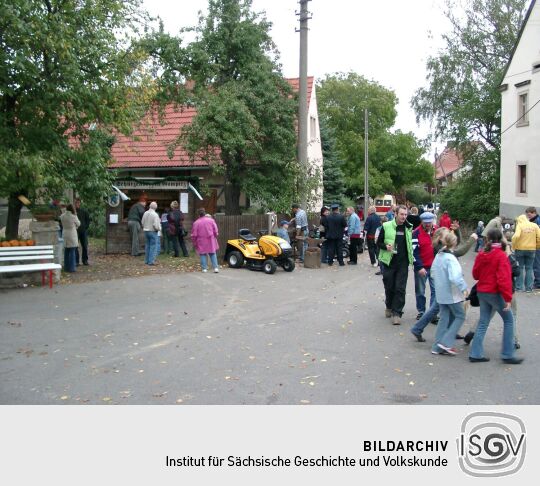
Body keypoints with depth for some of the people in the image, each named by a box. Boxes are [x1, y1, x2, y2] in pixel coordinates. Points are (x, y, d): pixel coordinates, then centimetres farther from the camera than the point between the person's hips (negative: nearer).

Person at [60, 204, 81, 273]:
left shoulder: (62, 216, -1)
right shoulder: (73, 217, -14)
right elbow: (78, 224, 2)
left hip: (65, 234, 5)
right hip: (72, 235, -5)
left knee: (66, 251, 14)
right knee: (72, 252, 1)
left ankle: (66, 267, 20)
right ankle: (71, 268, 2)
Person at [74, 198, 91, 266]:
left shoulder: (84, 210, 3)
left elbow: (88, 219, 9)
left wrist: (86, 227, 2)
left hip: (83, 230, 2)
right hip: (75, 231, -1)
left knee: (85, 246, 5)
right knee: (75, 246, 0)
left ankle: (85, 260, 13)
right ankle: (76, 261, 6)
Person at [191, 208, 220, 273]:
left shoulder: (196, 223, -7)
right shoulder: (211, 220, -2)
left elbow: (194, 235, -3)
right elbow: (216, 231, 1)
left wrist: (194, 242, 9)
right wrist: (215, 237, 17)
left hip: (201, 242, -1)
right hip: (211, 241, 2)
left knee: (203, 254, 8)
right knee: (213, 254, 9)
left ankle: (204, 268, 5)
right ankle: (216, 267, 1)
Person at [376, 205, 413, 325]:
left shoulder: (409, 228, 4)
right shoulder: (386, 226, -4)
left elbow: (411, 243, 16)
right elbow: (379, 242, 2)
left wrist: (412, 258, 3)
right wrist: (386, 246, -17)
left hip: (403, 263, 1)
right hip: (389, 262, -1)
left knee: (400, 288, -3)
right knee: (389, 287, 11)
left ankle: (397, 313, 4)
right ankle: (389, 307, 34)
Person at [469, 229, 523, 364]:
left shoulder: (481, 255, 2)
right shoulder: (501, 255, -14)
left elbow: (475, 274, 10)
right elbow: (504, 278, -20)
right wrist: (508, 298, -18)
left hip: (482, 292, 6)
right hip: (495, 293, -6)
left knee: (483, 322, 12)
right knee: (509, 320, 8)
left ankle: (475, 354, 10)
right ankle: (508, 355, 8)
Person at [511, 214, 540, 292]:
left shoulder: (519, 225, -7)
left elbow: (516, 236, -22)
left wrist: (513, 246, -10)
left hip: (520, 249, -3)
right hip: (531, 249, 3)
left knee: (520, 268, 7)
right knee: (529, 268, 10)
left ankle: (519, 287, 7)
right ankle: (529, 287, 10)